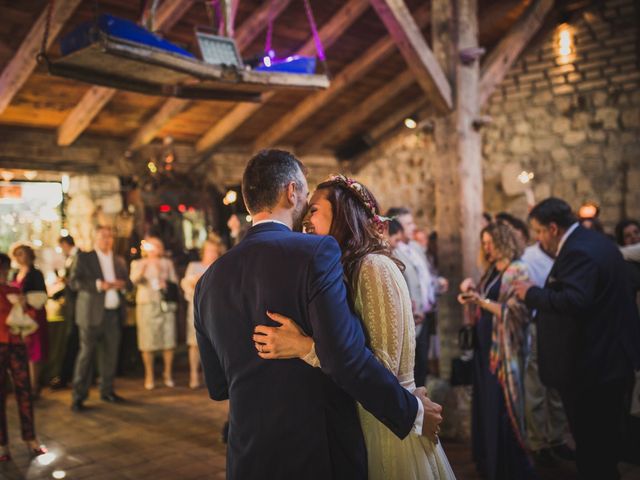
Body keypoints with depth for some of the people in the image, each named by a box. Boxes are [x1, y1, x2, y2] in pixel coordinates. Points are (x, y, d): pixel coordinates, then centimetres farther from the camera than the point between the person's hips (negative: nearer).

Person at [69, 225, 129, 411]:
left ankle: (107, 391, 20)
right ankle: (78, 396, 1)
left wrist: (122, 284, -4)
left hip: (114, 313, 5)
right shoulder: (84, 258, 2)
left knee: (111, 353, 8)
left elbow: (127, 281, 20)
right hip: (93, 313, -5)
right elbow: (73, 281, -7)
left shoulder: (119, 260, 16)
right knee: (86, 352, -5)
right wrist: (98, 284, -18)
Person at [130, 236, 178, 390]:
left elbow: (175, 282, 17)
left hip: (166, 305, 2)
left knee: (169, 341, -3)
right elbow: (133, 280, -10)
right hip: (147, 304, -2)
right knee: (148, 343, -2)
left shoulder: (167, 263, 17)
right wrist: (143, 269, -29)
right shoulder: (138, 264, 9)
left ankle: (168, 374, 9)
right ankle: (149, 376, 8)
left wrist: (167, 284, -5)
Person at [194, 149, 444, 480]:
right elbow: (347, 357, -22)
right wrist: (413, 413, -9)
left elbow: (217, 387, 8)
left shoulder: (209, 280, 2)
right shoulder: (317, 251, -14)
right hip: (321, 453, -4)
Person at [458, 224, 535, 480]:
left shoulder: (518, 272, -9)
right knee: (485, 407, 12)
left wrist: (482, 300, -22)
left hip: (504, 350, -7)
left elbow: (517, 312, -19)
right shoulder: (490, 271, 12)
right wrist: (470, 291, -4)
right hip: (484, 347, 7)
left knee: (502, 410, -1)